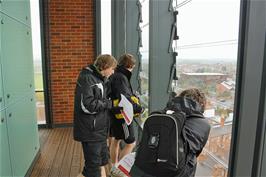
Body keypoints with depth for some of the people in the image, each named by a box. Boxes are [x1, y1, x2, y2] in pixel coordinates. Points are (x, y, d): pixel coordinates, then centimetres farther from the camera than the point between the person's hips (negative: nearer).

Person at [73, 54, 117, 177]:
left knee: (102, 159, 21)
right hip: (90, 131, -9)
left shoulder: (100, 79, 12)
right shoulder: (86, 78, -17)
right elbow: (87, 105, -25)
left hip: (99, 130, 9)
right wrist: (109, 103, -15)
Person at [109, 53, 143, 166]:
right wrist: (138, 108, -25)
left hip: (115, 114, 10)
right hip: (121, 115, -10)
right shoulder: (120, 77, -19)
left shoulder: (115, 76, 10)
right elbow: (124, 98, -29)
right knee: (131, 143, 1)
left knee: (115, 140, 20)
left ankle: (114, 167, 36)